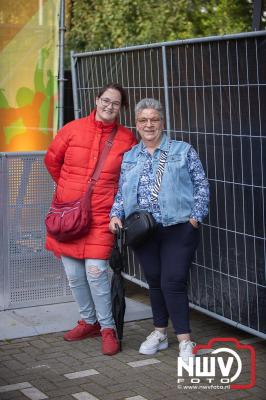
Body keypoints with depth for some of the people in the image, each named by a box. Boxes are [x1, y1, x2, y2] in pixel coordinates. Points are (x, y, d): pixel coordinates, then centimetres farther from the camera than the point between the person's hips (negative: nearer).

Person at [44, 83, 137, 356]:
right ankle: (89, 321, 30)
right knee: (74, 275, 9)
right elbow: (52, 160, 14)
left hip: (101, 215, -2)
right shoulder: (72, 129, 0)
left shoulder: (127, 138, -1)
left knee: (96, 271, -13)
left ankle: (107, 328, 6)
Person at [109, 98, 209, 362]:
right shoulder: (128, 157, 12)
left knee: (173, 283, -9)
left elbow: (201, 186, 1)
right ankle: (159, 333, 27)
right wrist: (115, 214, 0)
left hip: (178, 229, -4)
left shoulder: (183, 151, 2)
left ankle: (185, 341, 1)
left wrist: (195, 216, -8)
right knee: (154, 281, 12)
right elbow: (121, 192, 16)